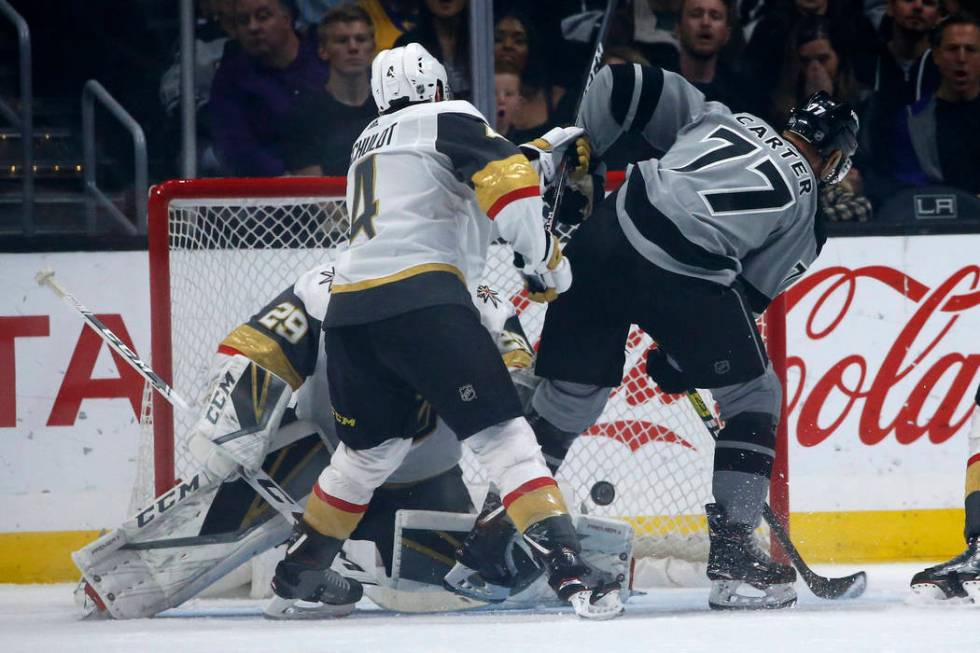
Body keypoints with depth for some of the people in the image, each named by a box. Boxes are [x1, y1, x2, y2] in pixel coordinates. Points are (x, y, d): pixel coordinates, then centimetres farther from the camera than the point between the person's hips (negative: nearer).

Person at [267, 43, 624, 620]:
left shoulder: (372, 142, 30)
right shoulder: (446, 119, 7)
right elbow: (507, 183, -9)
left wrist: (546, 153, 32)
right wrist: (546, 255, 0)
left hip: (350, 308, 7)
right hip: (419, 297, -7)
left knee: (372, 447, 26)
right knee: (500, 432, -9)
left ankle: (301, 570, 36)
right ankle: (567, 568, -20)